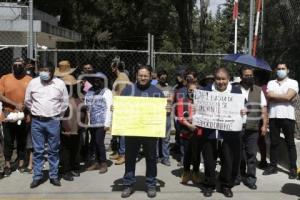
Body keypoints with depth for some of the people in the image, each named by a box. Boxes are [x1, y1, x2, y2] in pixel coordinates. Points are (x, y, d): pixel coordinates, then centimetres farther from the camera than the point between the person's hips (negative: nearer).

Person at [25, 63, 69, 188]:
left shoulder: (60, 84, -3)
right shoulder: (33, 82, 1)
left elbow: (65, 102, 6)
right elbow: (27, 101, 12)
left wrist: (59, 115, 7)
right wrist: (35, 112, 11)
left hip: (53, 121, -1)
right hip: (37, 121, 1)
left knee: (54, 150, 7)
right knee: (37, 150, 6)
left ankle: (54, 176, 18)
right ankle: (37, 176, 15)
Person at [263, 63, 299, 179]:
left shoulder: (293, 82, 3)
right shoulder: (271, 83, 13)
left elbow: (288, 96, -14)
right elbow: (268, 97, -3)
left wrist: (274, 95, -5)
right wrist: (282, 97, -8)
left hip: (287, 117, -3)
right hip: (273, 116, 3)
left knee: (290, 143, 4)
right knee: (274, 142, 9)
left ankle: (293, 168, 10)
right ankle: (273, 166, 17)